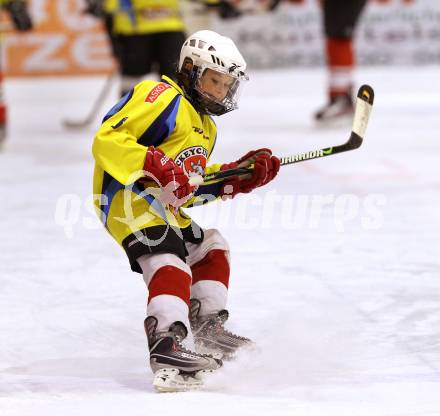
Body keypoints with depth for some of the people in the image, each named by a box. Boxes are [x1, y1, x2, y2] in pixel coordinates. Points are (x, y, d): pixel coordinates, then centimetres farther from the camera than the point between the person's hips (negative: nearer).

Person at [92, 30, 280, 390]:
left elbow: (191, 190, 24)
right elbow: (107, 140, -18)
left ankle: (206, 327, 21)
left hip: (163, 208, 11)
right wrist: (155, 165, -29)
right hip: (128, 197, -11)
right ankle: (169, 343, -45)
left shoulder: (206, 127, 26)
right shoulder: (163, 97, -7)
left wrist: (240, 176, 13)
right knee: (170, 263, -27)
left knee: (211, 247, 22)